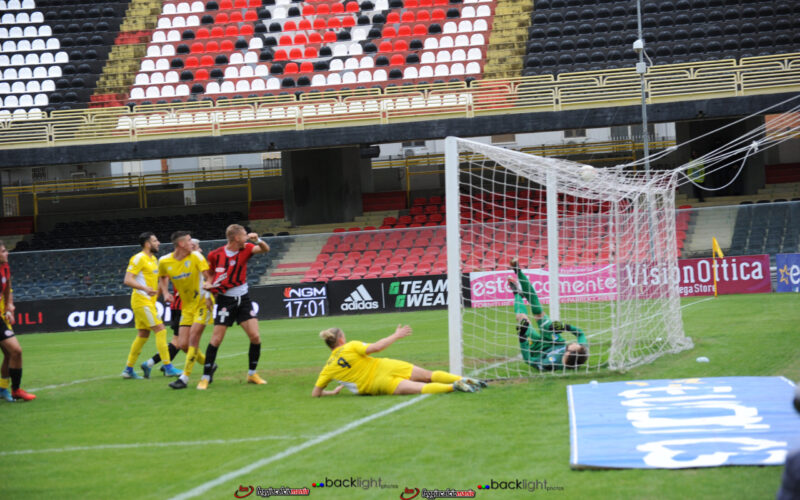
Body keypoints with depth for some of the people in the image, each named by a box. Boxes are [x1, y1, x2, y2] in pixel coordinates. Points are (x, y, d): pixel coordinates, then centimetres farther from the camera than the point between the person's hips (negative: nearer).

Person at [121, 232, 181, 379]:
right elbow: (127, 280, -19)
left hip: (148, 301, 10)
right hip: (141, 300, -10)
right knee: (160, 330, -12)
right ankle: (168, 367, -13)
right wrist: (145, 288, -31)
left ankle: (128, 369, 17)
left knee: (143, 334, 11)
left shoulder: (153, 259, 17)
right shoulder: (139, 258, -11)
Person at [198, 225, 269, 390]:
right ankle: (205, 378, 1)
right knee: (216, 339, -7)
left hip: (243, 299, 3)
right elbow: (210, 273, 8)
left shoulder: (246, 249, -1)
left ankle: (252, 374, 12)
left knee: (255, 336, -5)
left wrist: (257, 240, -30)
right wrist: (209, 284, -11)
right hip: (225, 300, -3)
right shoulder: (215, 255, -8)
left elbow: (265, 249, -12)